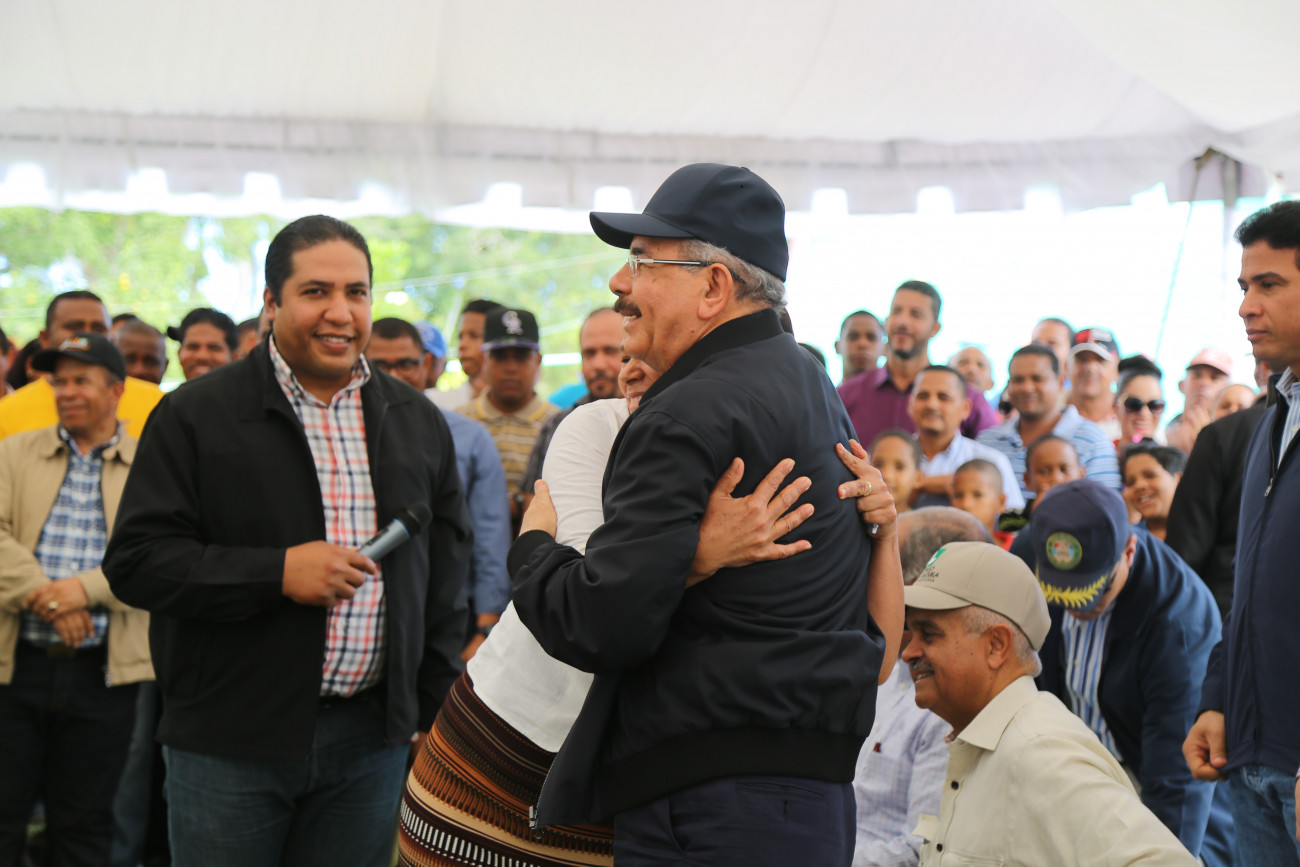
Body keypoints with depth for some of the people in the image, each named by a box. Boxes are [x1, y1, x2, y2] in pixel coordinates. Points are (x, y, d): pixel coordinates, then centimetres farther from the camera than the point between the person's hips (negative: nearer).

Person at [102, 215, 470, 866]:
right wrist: (275, 573, -18)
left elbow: (444, 579, 15)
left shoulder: (418, 422, 11)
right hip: (228, 743, -3)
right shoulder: (197, 415, -2)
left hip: (372, 738, 3)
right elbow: (136, 558, -8)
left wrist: (435, 712, 8)